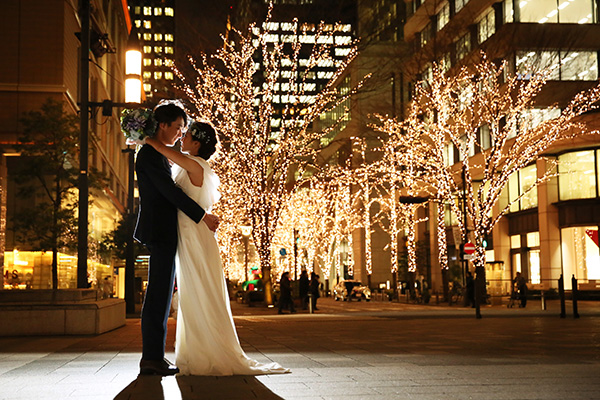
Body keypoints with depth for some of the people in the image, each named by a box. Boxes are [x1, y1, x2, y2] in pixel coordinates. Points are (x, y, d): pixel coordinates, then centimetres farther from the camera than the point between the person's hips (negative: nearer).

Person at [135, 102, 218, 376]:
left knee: (160, 295, 10)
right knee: (158, 294, -9)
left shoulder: (159, 155, 21)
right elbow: (170, 191, -18)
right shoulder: (150, 153, -11)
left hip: (164, 233, 10)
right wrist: (203, 216, -16)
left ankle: (153, 356, 13)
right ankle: (152, 358, -7)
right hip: (160, 232, -10)